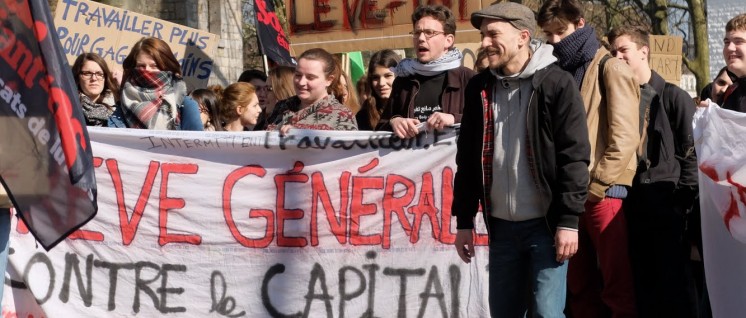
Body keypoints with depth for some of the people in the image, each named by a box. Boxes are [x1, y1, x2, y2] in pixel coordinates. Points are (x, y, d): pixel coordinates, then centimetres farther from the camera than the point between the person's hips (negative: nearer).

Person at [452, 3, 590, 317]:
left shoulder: (556, 84, -7)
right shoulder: (479, 88, 8)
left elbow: (574, 156, -10)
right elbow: (468, 159, 12)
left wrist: (568, 221, -14)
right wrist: (464, 221, 8)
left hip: (546, 223, -5)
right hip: (501, 226, 5)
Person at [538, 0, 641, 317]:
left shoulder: (611, 69, -4)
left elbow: (624, 137, -11)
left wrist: (596, 186, -14)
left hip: (604, 193, -7)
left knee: (617, 288, -5)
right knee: (579, 288, 10)